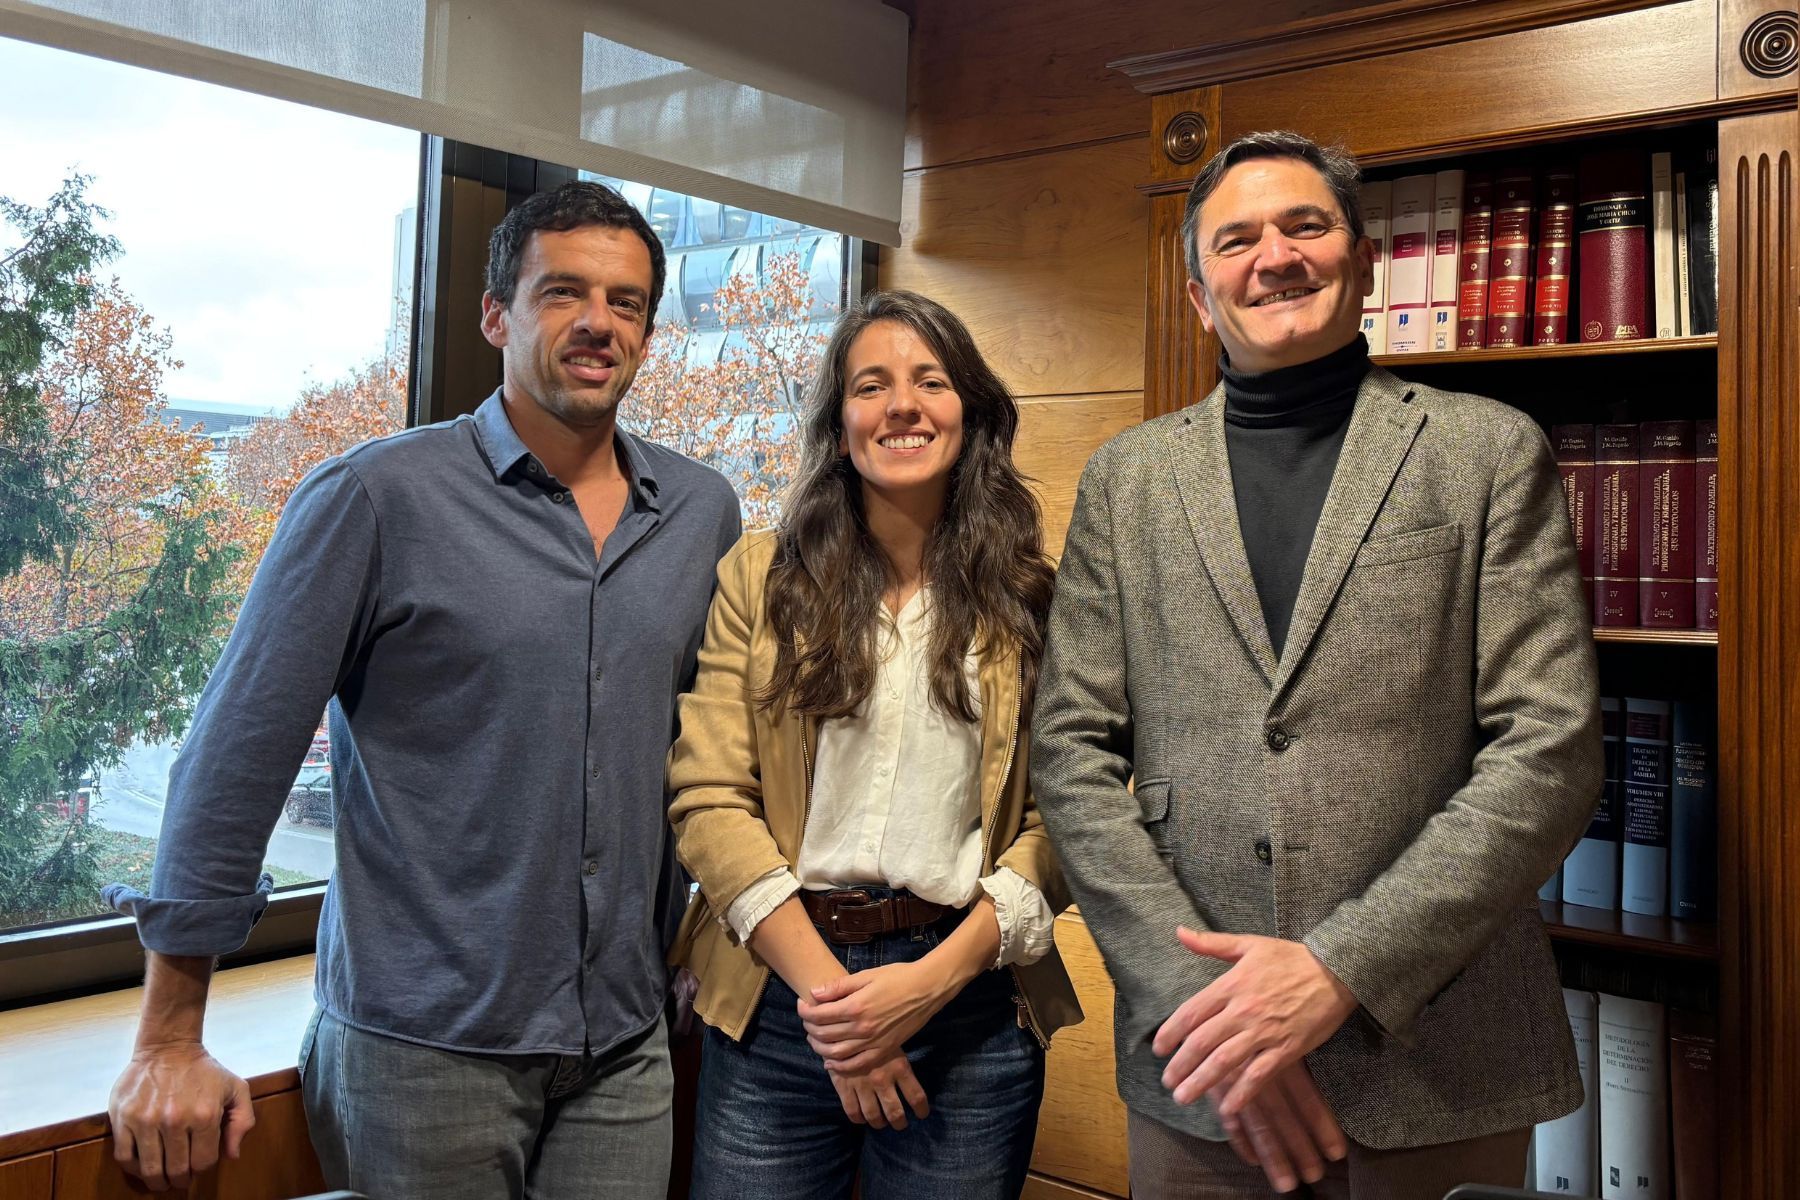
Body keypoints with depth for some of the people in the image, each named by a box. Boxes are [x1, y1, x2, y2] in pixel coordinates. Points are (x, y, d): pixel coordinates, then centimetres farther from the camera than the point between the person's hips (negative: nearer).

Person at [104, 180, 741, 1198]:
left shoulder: (703, 512, 4)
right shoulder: (378, 499, -9)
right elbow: (238, 757, -8)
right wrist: (171, 1043, -5)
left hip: (625, 1046, 4)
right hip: (426, 1041, -3)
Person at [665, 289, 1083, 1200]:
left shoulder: (1031, 598, 1)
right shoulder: (759, 579, 1)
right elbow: (707, 799, -4)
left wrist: (935, 980, -13)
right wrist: (823, 986, -12)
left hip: (970, 1000, 0)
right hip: (777, 988, 0)